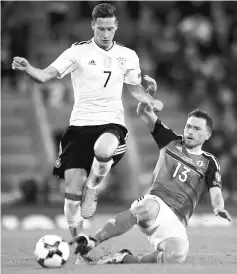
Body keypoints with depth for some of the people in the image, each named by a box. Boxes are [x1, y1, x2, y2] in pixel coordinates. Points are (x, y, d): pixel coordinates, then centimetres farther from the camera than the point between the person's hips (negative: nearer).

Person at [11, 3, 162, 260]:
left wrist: (151, 101, 2)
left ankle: (92, 188, -5)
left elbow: (135, 88, 22)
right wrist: (27, 68, -32)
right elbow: (46, 75, -11)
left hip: (111, 122, 0)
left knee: (104, 149, -37)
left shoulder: (127, 56, 7)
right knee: (72, 188, -6)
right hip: (80, 123, 0)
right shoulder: (78, 51, -2)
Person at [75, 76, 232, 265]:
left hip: (176, 222, 1)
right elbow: (143, 112, 14)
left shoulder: (209, 162, 13)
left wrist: (219, 207, -25)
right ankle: (92, 242, -50)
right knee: (145, 211, -42)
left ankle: (125, 259, -19)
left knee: (177, 255, -34)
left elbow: (216, 192, -1)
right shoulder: (171, 141, 16)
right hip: (155, 202, -1)